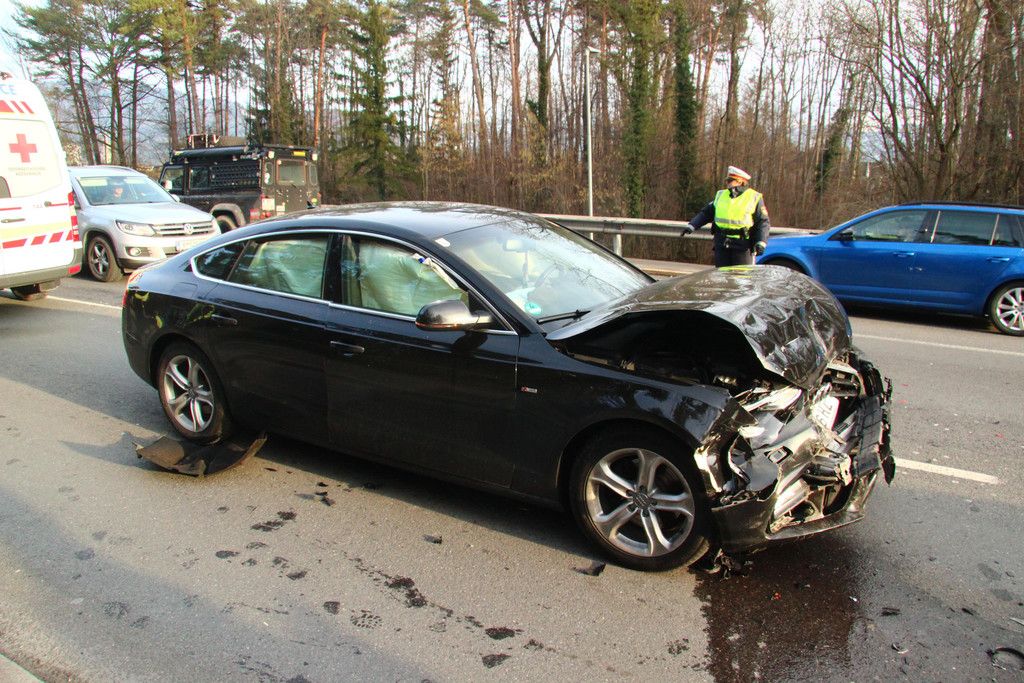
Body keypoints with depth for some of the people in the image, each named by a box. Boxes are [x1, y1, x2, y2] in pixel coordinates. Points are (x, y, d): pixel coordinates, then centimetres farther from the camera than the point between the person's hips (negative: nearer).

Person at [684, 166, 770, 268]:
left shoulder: (754, 198, 0)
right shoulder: (721, 195, 14)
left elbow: (763, 222, -3)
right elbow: (706, 213, 17)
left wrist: (761, 242, -15)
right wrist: (692, 226, 4)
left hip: (742, 245, -4)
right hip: (722, 244, 5)